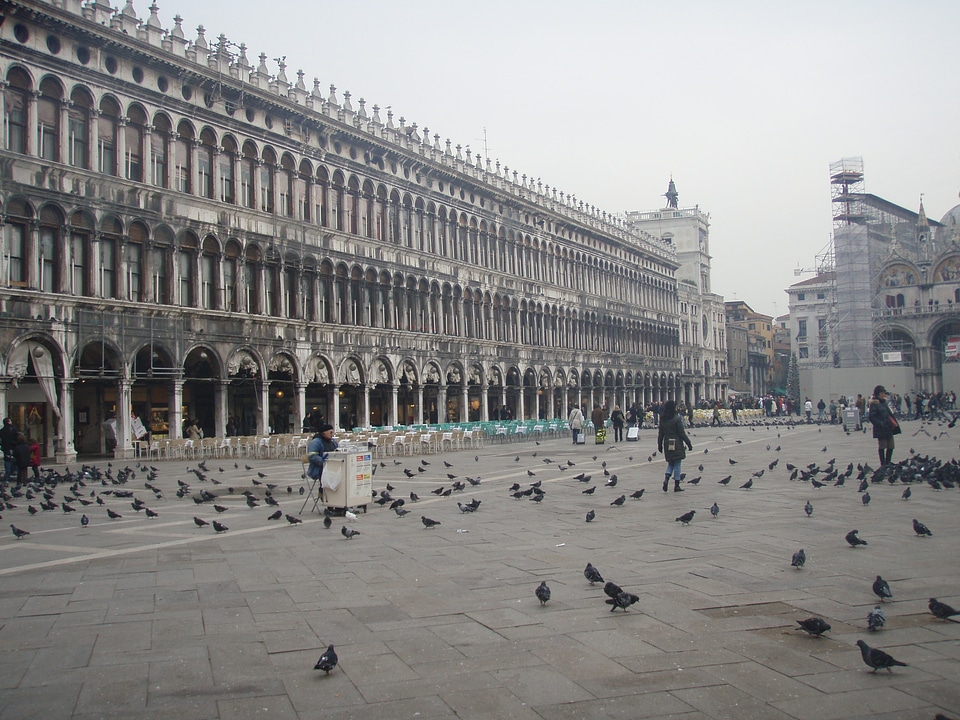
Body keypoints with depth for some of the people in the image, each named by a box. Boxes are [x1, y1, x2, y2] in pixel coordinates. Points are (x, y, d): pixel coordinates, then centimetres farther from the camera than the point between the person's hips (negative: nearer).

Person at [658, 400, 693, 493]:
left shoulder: (663, 419, 1)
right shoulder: (677, 419, -14)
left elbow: (660, 434, 6)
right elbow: (682, 433, -13)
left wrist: (659, 445, 16)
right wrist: (689, 443, -4)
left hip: (667, 444, 5)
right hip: (677, 444, -5)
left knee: (670, 463, 18)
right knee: (677, 464, 3)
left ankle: (666, 478, -7)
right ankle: (676, 486, 6)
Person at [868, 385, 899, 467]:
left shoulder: (884, 402, 14)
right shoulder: (874, 404, -11)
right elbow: (871, 417, -17)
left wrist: (895, 423, 12)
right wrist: (880, 424, -21)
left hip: (889, 429, 8)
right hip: (881, 430, -8)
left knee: (890, 446, 9)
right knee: (882, 447, 1)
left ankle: (887, 463, 20)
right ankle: (883, 464, 9)